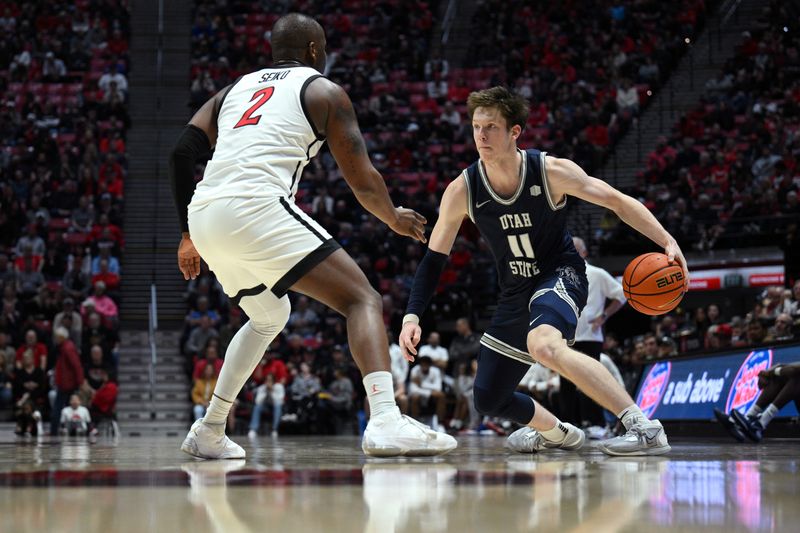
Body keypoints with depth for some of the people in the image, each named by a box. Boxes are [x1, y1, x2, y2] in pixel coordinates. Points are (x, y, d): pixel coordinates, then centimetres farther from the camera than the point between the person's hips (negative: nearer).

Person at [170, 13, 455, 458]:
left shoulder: (236, 89, 29)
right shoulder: (324, 91, 13)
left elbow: (183, 152, 18)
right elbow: (362, 180, 8)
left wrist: (189, 234, 24)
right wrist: (396, 219, 27)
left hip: (203, 216, 7)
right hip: (256, 207, -7)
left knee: (269, 315, 30)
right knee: (363, 300, -3)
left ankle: (209, 433, 30)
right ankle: (386, 422, -25)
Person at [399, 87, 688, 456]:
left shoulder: (551, 171, -19)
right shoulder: (462, 190, -12)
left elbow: (618, 202, -11)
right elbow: (434, 259, -4)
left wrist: (668, 242, -23)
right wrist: (412, 317, -15)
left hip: (561, 275, -5)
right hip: (516, 292, 5)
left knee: (543, 345, -40)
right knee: (487, 400, 10)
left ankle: (644, 427, -38)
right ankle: (557, 433, 41)